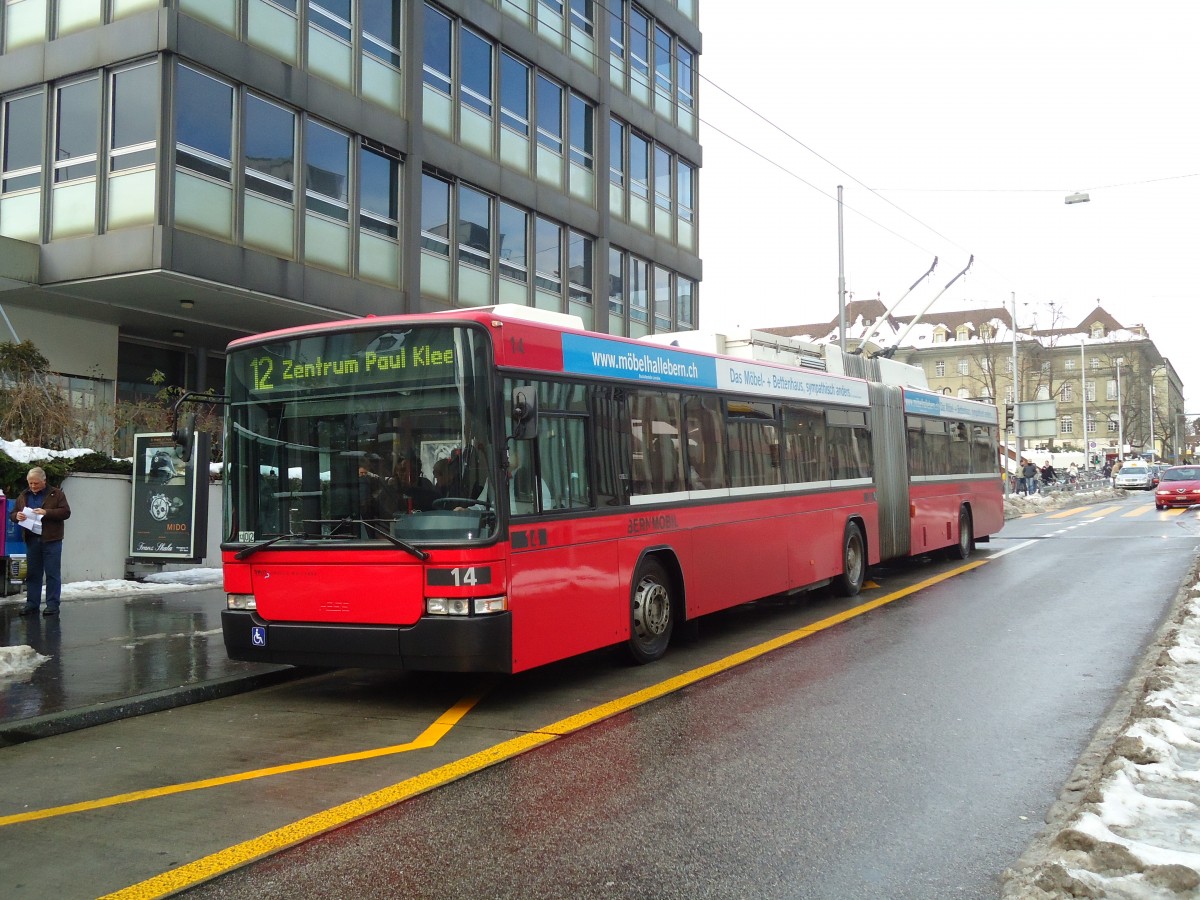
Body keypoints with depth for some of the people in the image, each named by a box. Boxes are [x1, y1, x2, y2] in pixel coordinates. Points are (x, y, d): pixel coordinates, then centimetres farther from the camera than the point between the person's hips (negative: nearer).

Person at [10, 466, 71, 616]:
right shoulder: (23, 496, 12)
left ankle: (52, 605, 3)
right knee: (32, 574, 8)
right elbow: (13, 514, 15)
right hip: (31, 540, 4)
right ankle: (32, 604, 14)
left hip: (51, 540, -4)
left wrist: (46, 512, -19)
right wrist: (17, 516, -9)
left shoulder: (56, 494, 0)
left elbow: (66, 512, -7)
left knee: (53, 574, -1)